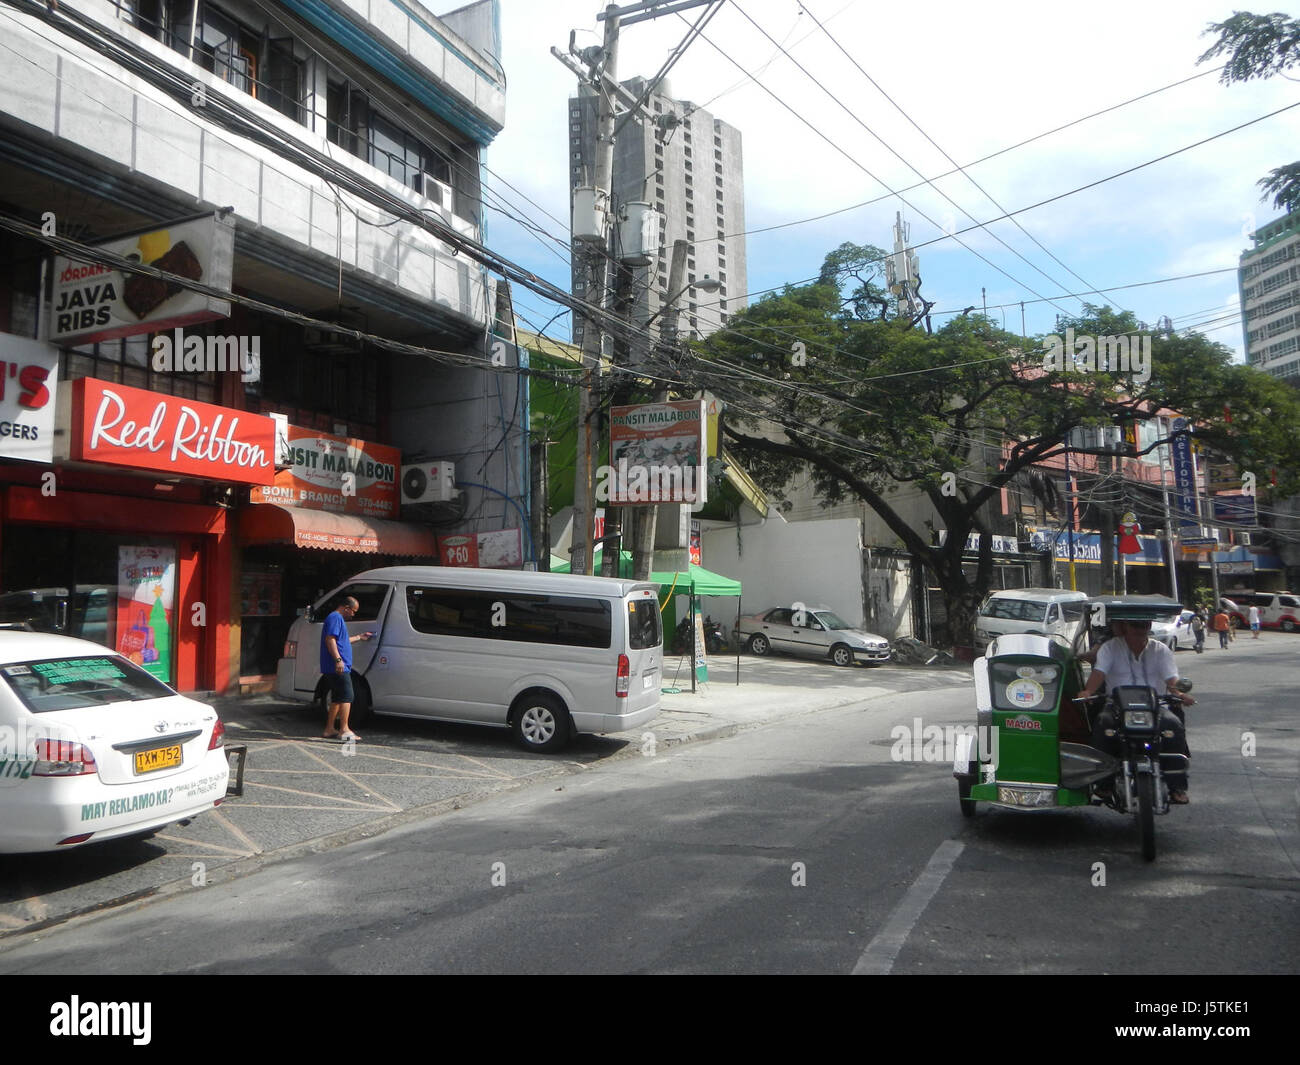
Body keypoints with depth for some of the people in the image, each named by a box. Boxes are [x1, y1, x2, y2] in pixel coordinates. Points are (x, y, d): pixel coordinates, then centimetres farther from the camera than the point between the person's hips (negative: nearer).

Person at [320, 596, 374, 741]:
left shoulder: (337, 618, 23)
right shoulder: (335, 618, -10)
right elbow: (330, 639, -22)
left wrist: (359, 637, 42)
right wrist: (338, 659, -28)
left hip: (336, 668, 11)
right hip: (338, 668, -11)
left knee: (337, 698, 14)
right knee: (346, 697, -10)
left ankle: (330, 729, 18)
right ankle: (344, 730, -12)